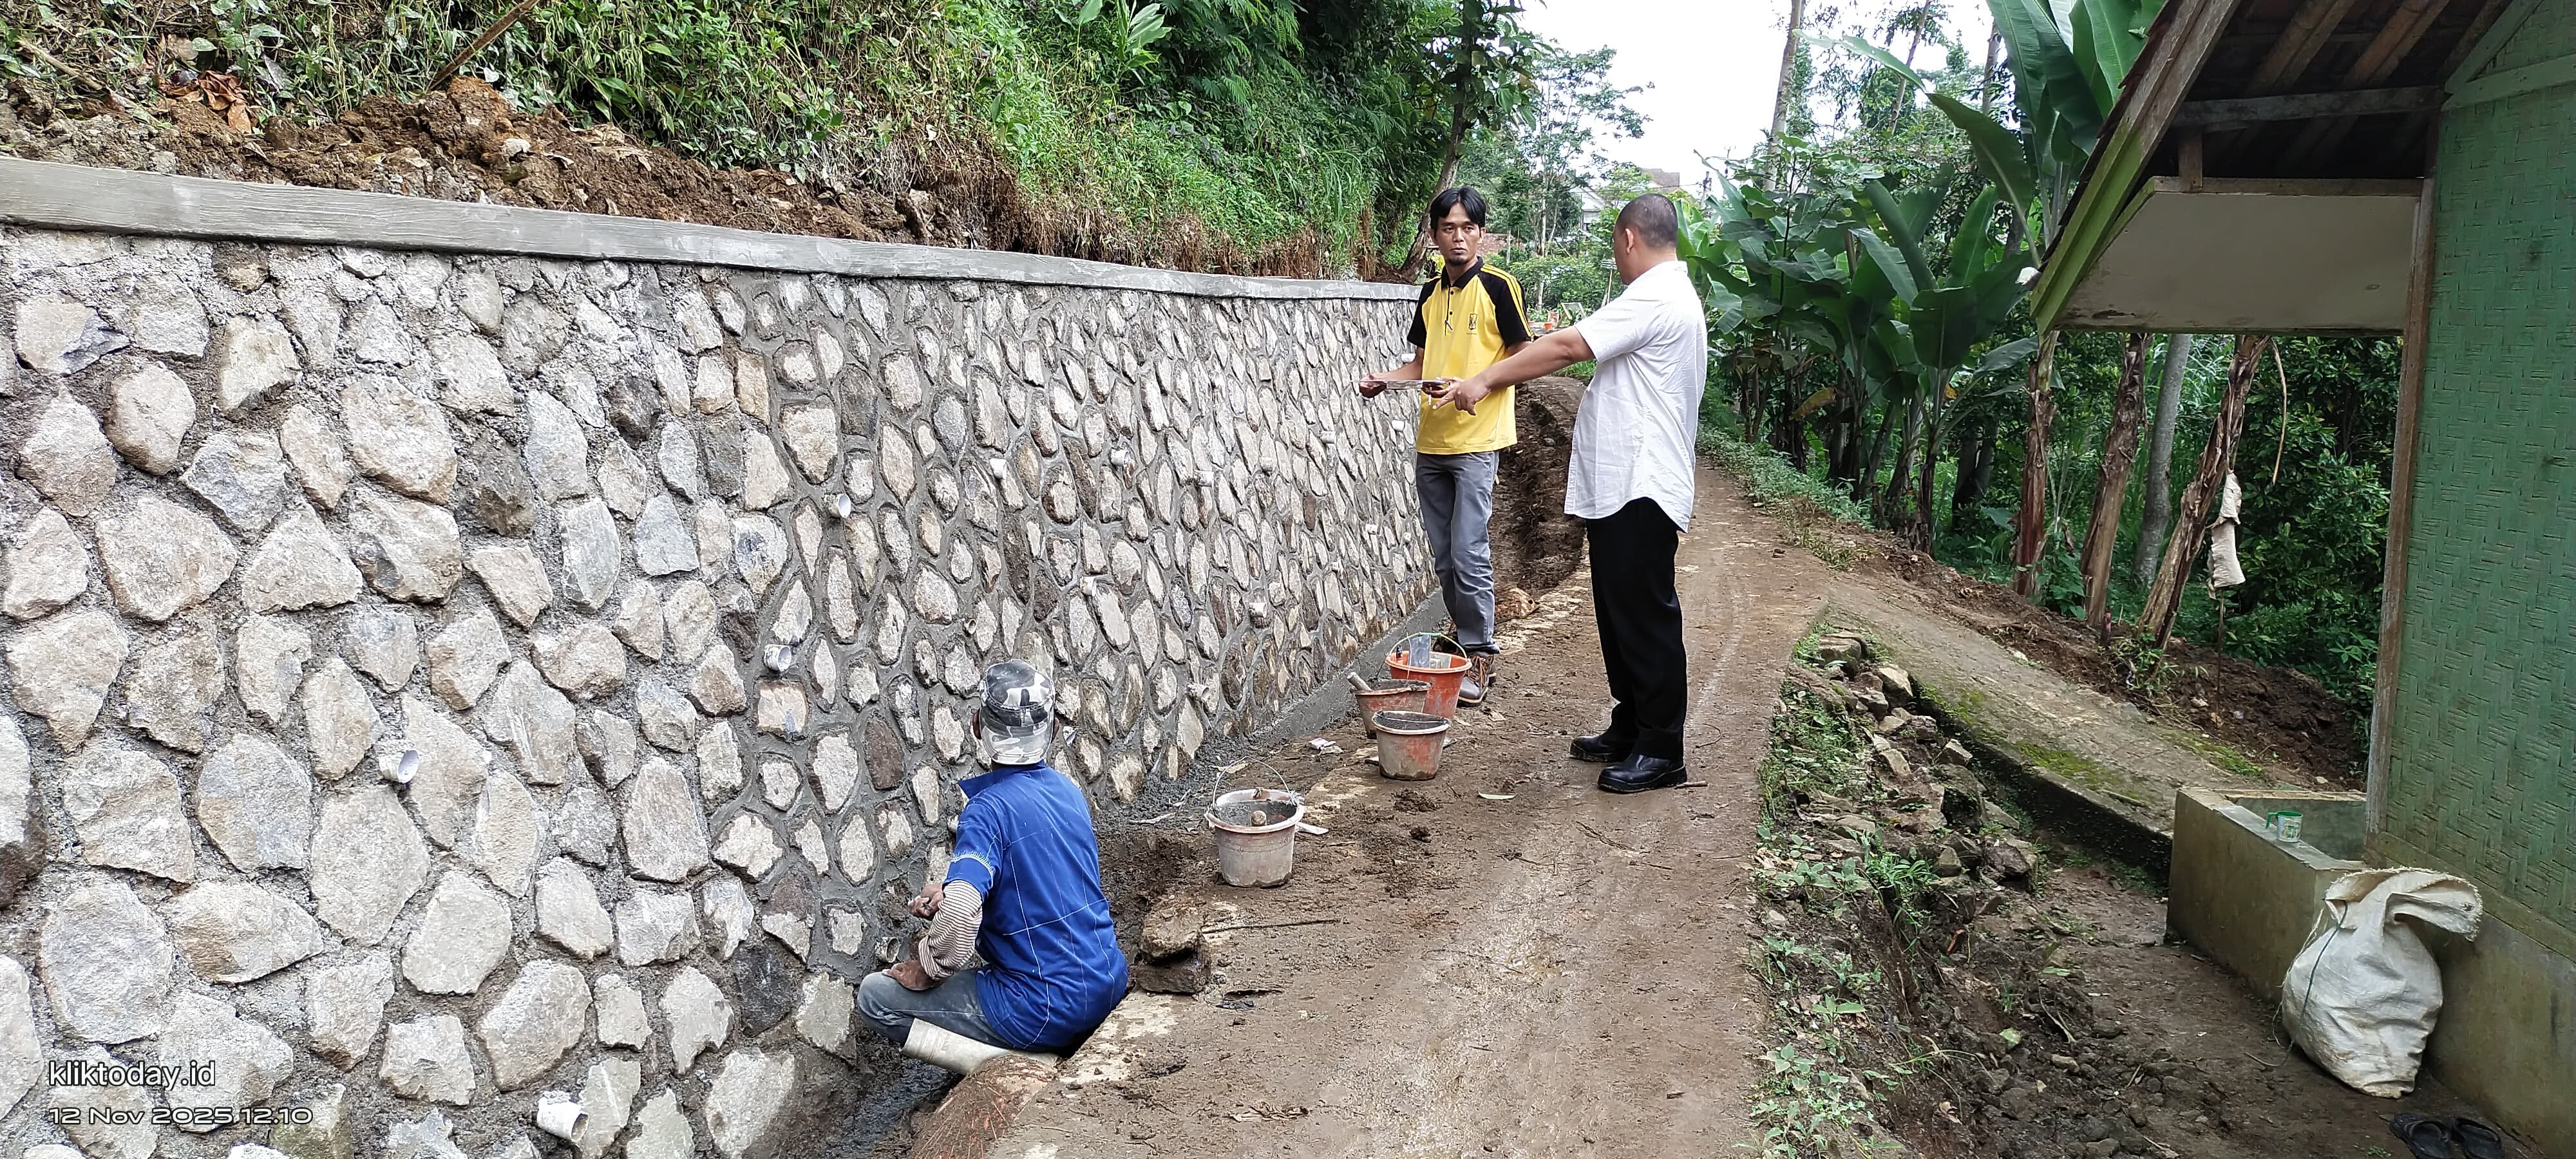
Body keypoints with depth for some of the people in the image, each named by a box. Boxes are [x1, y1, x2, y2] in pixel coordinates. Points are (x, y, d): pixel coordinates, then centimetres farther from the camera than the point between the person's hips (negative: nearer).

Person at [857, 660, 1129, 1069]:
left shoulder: (987, 810, -18)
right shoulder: (1070, 790, 5)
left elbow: (959, 918, -32)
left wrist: (924, 970, -12)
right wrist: (951, 895, 5)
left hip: (1049, 1013, -8)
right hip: (1109, 984, 8)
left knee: (875, 994, 3)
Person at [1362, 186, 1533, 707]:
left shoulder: (1498, 287, -5)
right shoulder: (1431, 292, 13)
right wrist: (1386, 379, 2)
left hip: (1476, 441, -6)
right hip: (1430, 441, 6)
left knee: (1468, 554, -9)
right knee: (1443, 557, 10)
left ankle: (1481, 656, 3)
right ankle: (1464, 646, 23)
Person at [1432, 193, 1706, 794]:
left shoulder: (1653, 298, -15)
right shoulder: (1674, 295, 20)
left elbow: (1565, 347, -19)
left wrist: (1485, 379, -14)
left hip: (1638, 489, -11)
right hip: (1623, 485, 11)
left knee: (1646, 615, -5)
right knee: (1621, 613, 15)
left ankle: (1661, 751, 1)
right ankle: (1630, 729, 24)